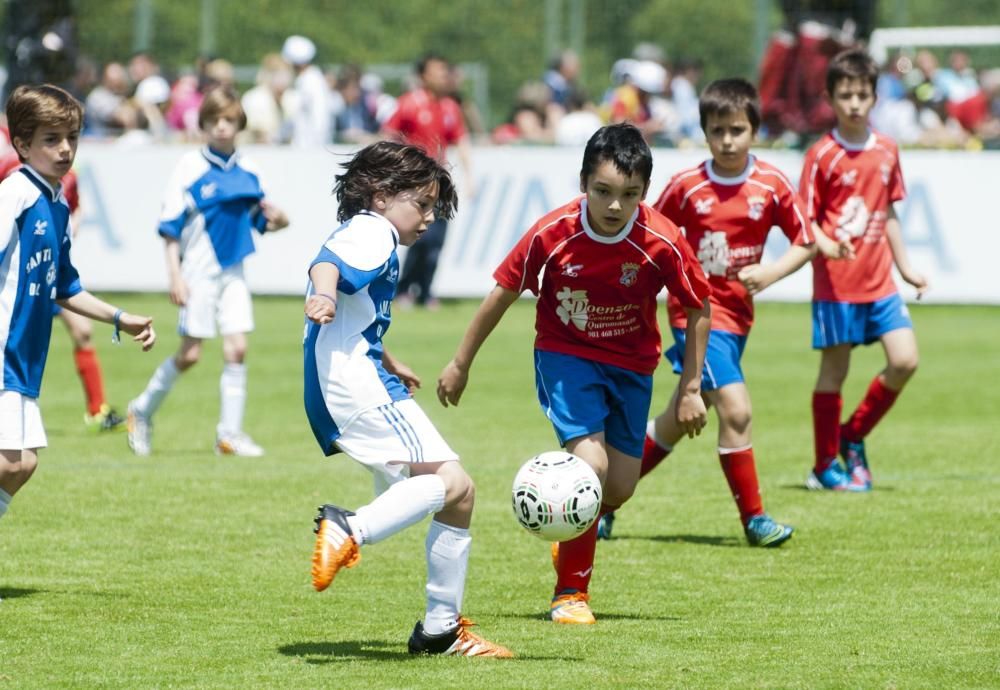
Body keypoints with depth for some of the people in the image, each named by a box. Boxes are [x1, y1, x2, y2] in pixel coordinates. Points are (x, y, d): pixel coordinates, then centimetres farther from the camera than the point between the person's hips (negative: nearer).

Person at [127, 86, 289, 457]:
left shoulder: (248, 171, 5)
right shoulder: (191, 167, -9)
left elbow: (260, 220, 15)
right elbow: (171, 225, -8)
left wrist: (276, 220, -9)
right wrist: (175, 275, -14)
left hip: (233, 272, 4)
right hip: (198, 272, -4)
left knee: (237, 349, -2)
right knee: (190, 353, 0)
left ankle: (230, 432, 4)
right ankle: (143, 411, 20)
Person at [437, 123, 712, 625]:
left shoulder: (662, 242, -22)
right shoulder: (552, 234, -23)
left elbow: (698, 310, -6)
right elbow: (503, 293, -8)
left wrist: (691, 388, -6)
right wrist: (460, 364, -1)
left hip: (631, 364, 2)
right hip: (565, 354, -2)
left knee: (619, 488, 5)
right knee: (591, 462, -21)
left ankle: (572, 536, 42)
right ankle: (570, 592, -4)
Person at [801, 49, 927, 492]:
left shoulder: (886, 151, 8)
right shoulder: (822, 155, -8)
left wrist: (905, 267, 17)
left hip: (879, 281, 5)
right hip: (836, 284, -5)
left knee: (904, 361, -4)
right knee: (834, 371, 2)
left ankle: (854, 437, 15)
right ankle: (825, 467, 12)